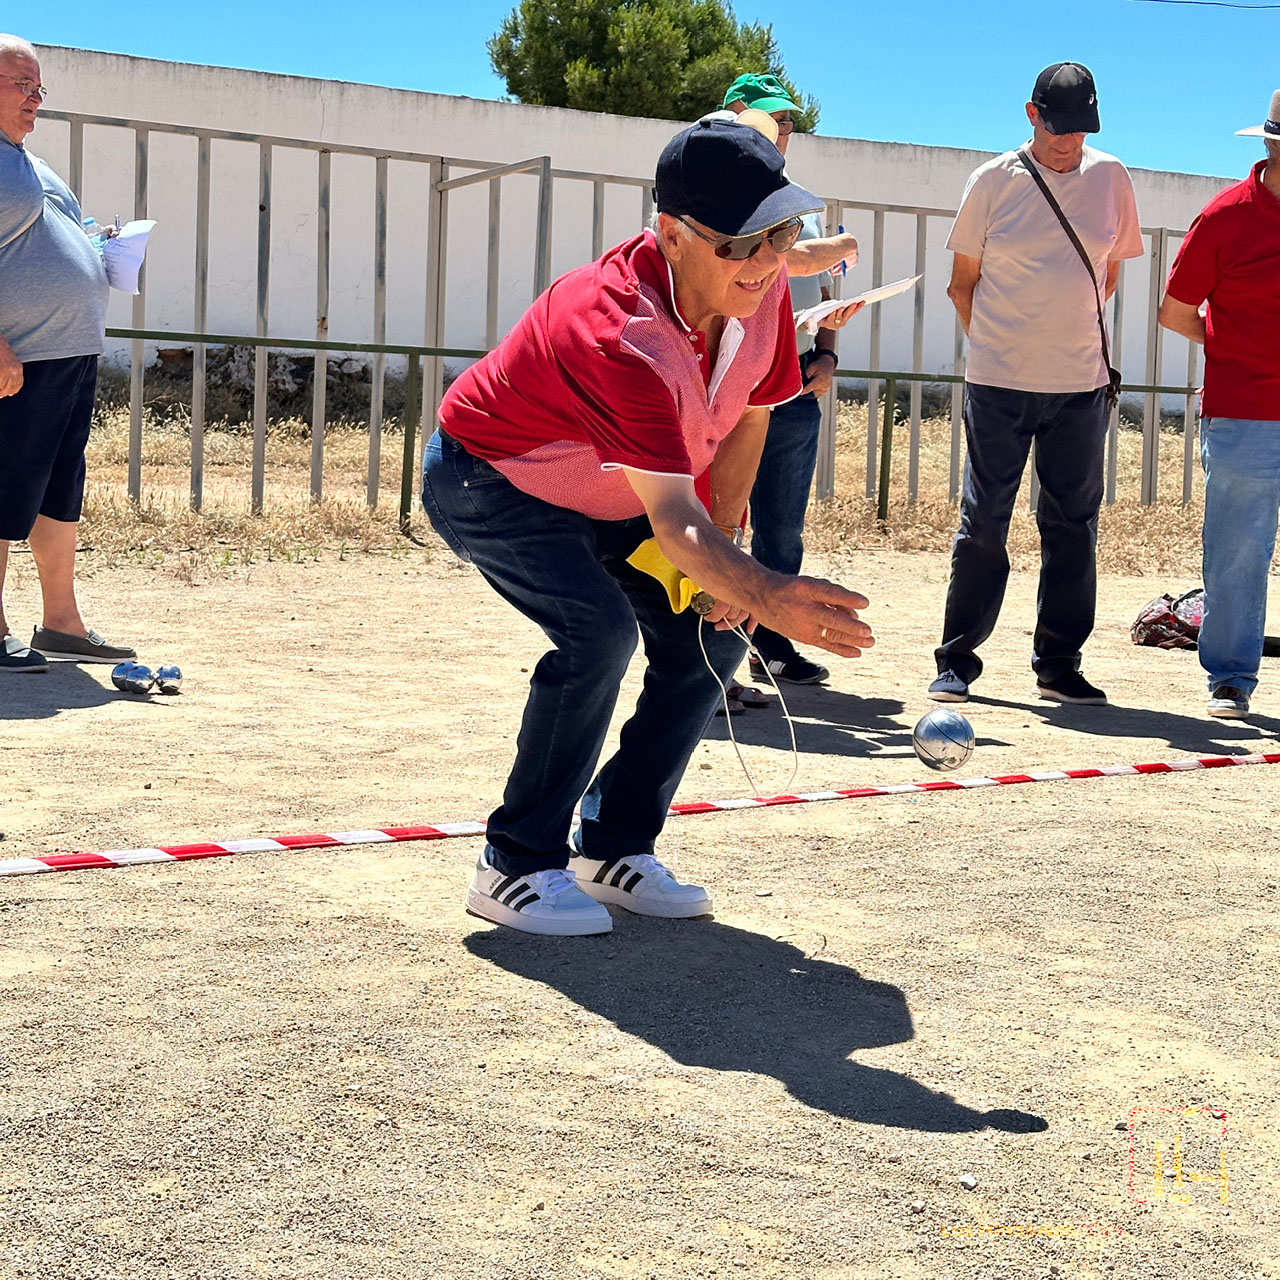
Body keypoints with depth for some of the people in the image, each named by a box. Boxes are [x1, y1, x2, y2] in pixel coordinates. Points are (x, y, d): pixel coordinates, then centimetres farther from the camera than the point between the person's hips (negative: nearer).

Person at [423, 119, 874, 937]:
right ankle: (515, 869, -14)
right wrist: (764, 594, -64)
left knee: (707, 638, -3)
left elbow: (749, 416, -1)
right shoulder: (618, 333, -41)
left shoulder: (763, 287, -18)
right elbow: (673, 521, -47)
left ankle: (614, 849, 10)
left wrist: (724, 561, -5)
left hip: (607, 497, 8)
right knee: (599, 632, -28)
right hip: (487, 483, -8)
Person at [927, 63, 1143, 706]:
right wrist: (997, 344, 5)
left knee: (1073, 526, 5)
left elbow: (1107, 277, 15)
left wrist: (1065, 334, 10)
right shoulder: (994, 180, 0)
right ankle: (956, 661, 9)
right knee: (983, 522, -1)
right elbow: (963, 282, 6)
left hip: (1081, 386, 2)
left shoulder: (1110, 178, 6)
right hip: (997, 384, -2)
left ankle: (1058, 665, 14)